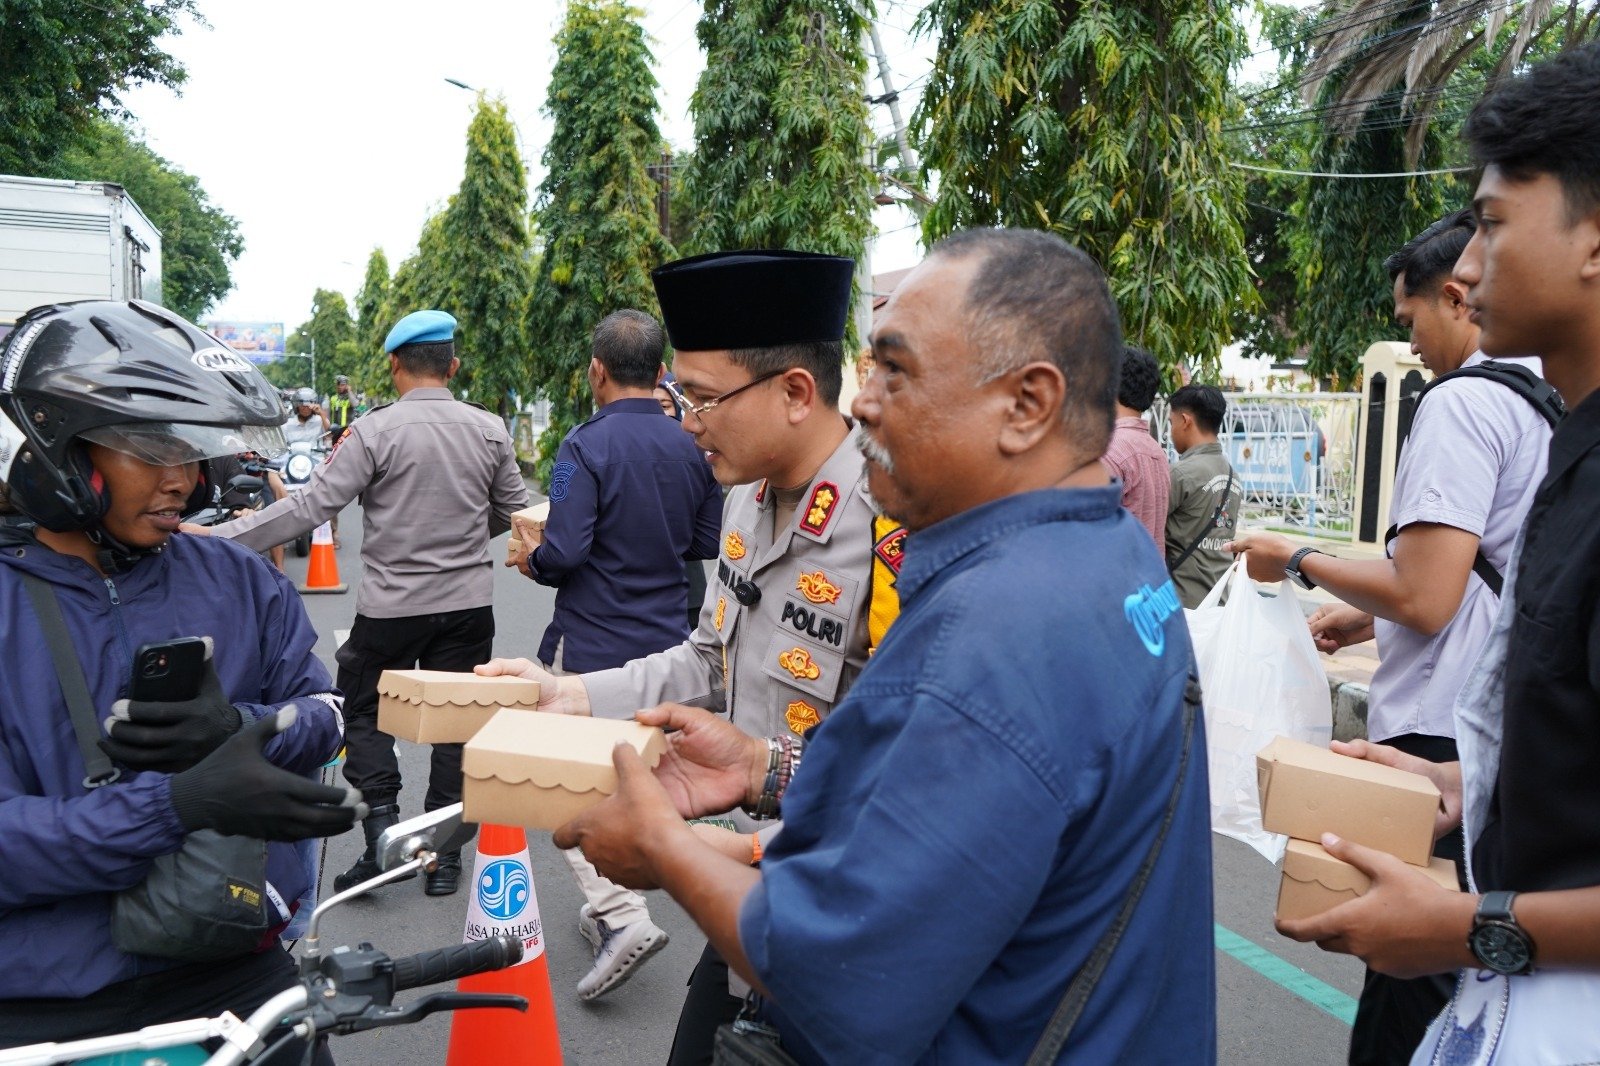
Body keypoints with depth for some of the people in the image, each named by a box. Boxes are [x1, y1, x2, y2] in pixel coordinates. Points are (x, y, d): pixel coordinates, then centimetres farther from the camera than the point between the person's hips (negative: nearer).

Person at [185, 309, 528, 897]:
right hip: (468, 603, 3)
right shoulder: (489, 430, -1)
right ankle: (444, 854, 18)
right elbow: (514, 512, 10)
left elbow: (310, 506, -14)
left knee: (365, 713, 17)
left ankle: (382, 827, 6)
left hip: (391, 606, -3)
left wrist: (218, 537, -9)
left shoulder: (376, 430, -12)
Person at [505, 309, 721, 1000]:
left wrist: (531, 558, -1)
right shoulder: (691, 449, 2)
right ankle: (611, 904, 32)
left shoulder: (586, 446, -15)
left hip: (591, 646, -6)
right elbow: (708, 544, 8)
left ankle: (622, 917, -7)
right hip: (664, 641, 6)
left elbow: (564, 552, -22)